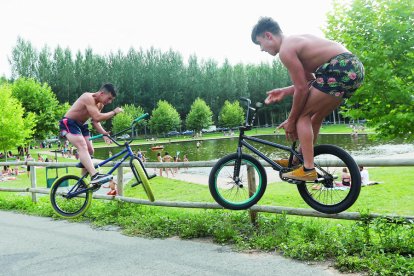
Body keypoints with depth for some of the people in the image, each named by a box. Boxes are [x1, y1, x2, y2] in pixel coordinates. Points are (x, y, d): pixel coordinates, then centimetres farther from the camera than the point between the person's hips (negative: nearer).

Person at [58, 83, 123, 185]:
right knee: (83, 147, -28)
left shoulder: (100, 104, 4)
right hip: (68, 123, -10)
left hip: (81, 125, 10)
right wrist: (114, 112, -23)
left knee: (90, 150, 3)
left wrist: (104, 133, -7)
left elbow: (95, 121, 7)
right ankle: (95, 176, -45)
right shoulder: (88, 98, -25)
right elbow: (97, 117, -33)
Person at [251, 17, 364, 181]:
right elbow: (310, 81, 23)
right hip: (354, 67, 10)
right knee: (315, 115, 20)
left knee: (302, 114, -1)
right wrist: (285, 92, 16)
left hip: (341, 69, -10)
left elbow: (302, 89, -10)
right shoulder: (296, 40, 21)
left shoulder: (285, 49, -8)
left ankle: (308, 169, -6)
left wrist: (291, 120, 0)